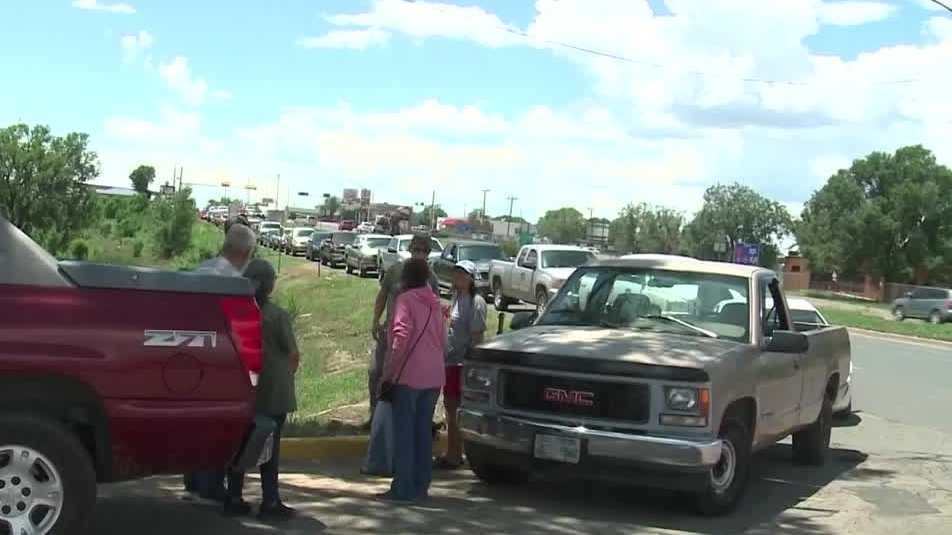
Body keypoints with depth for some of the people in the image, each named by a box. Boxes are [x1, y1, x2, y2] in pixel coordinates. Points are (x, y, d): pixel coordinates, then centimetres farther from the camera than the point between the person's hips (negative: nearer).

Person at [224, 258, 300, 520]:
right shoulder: (278, 316, -12)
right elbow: (294, 355, -7)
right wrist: (287, 374, 12)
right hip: (273, 391, -4)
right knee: (270, 446, 4)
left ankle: (234, 499, 17)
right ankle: (270, 502, 8)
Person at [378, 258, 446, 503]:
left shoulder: (406, 300, -7)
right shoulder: (435, 304, 15)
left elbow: (401, 337, -18)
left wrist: (387, 373, -15)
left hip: (409, 375, -7)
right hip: (434, 377, 7)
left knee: (404, 432, -1)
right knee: (424, 431, 13)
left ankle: (404, 489, 1)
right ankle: (421, 486, 17)